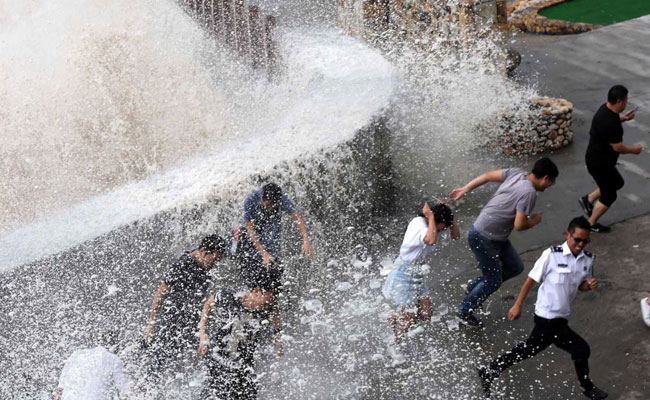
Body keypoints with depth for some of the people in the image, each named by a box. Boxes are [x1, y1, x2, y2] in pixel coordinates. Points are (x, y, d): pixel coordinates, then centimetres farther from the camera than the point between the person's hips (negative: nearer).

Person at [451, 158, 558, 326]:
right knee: (493, 280, 5)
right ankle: (465, 311, 23)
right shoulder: (529, 193, -26)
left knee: (515, 267, 16)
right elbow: (519, 225, -25)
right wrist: (534, 221, -3)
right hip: (483, 238, -9)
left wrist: (465, 189, 14)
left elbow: (488, 175, 5)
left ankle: (474, 286, 28)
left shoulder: (517, 173, -1)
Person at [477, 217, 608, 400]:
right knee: (581, 350, 3)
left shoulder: (588, 259, 0)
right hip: (548, 318, -6)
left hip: (559, 318, 6)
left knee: (528, 350, 17)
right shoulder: (552, 255, -18)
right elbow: (532, 279, -10)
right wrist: (518, 305, -7)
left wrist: (589, 285, -11)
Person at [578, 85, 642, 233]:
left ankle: (588, 200, 30)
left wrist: (622, 118, 7)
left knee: (617, 182, 27)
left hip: (596, 158, 10)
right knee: (608, 196, 8)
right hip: (600, 163, -10)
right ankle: (591, 224, 22)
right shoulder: (610, 123, -32)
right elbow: (618, 147, -25)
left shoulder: (606, 109, -2)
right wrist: (634, 149, -8)